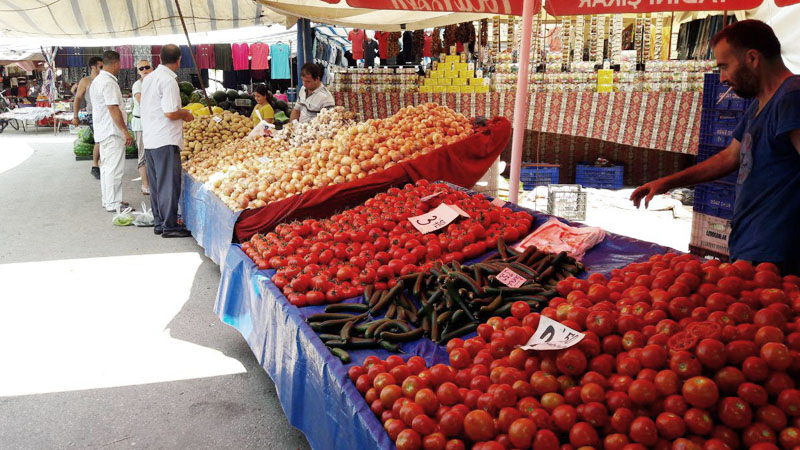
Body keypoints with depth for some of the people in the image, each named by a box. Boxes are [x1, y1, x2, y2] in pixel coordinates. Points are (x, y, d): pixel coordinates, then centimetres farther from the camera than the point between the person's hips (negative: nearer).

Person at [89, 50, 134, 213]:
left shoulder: (97, 80, 17)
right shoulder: (108, 82, -16)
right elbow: (113, 109, -22)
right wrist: (125, 131, -21)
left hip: (103, 131, 11)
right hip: (112, 132, -11)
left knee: (106, 167, 15)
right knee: (114, 169, -6)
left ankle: (107, 200, 23)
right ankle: (113, 203, -3)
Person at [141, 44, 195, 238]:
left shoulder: (149, 78, 13)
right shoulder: (169, 80, -15)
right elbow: (170, 113, -20)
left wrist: (179, 111, 23)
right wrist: (185, 115, -2)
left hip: (150, 139, 9)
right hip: (165, 141, -9)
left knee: (156, 184, 14)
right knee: (169, 184, -3)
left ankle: (159, 222, 20)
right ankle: (169, 226, 1)